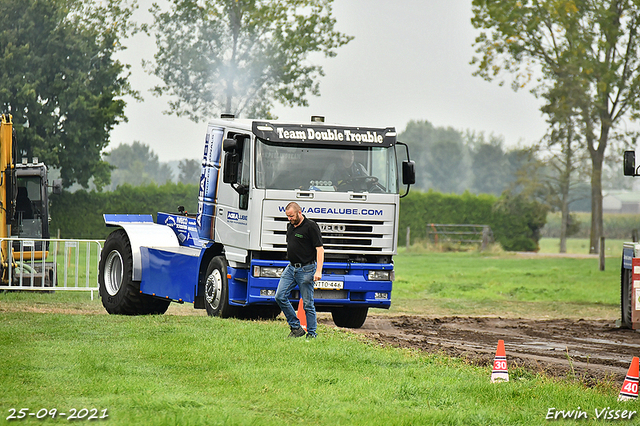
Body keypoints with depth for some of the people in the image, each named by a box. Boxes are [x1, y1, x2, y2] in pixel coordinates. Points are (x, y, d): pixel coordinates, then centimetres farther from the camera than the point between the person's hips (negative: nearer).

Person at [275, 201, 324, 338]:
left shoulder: (311, 226, -11)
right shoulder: (290, 226, 12)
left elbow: (320, 249, -13)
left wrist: (318, 271, -19)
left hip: (306, 269, -8)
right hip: (291, 268, 8)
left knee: (308, 303, -3)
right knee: (280, 296, -3)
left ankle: (311, 333, 5)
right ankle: (296, 328, 5)